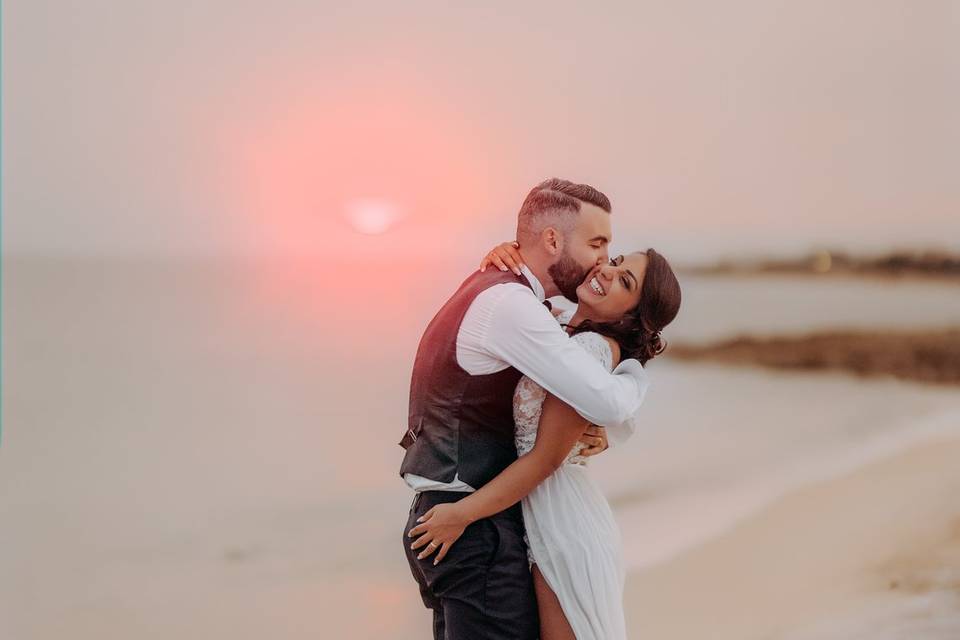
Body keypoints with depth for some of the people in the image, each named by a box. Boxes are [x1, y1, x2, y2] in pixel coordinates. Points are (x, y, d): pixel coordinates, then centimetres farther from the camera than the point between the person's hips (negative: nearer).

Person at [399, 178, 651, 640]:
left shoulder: (488, 289, 13)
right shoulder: (508, 303, -18)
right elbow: (614, 406, -23)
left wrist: (590, 426, 3)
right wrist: (634, 369, 1)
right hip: (475, 528, -10)